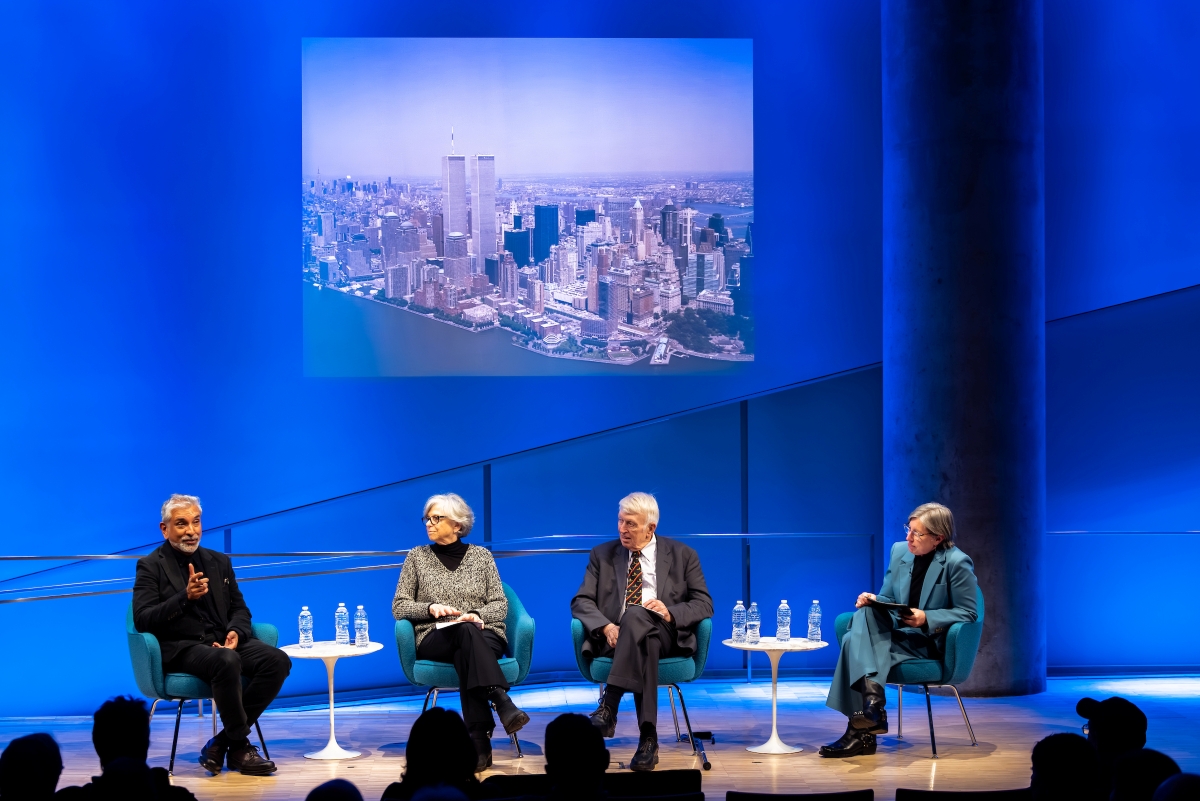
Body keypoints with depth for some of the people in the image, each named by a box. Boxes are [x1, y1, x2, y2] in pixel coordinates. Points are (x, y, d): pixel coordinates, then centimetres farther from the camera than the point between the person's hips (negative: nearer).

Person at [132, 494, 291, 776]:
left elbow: (239, 609, 18)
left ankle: (223, 742, -15)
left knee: (278, 660, -22)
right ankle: (240, 747, -20)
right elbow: (142, 620, -8)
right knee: (227, 661, -38)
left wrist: (236, 632, -6)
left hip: (222, 641, 6)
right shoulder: (151, 566, 3)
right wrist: (185, 597, -21)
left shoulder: (219, 562, 19)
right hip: (181, 648, -6)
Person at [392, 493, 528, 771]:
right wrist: (431, 608, -11)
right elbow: (399, 607, 8)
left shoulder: (481, 555, 13)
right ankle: (503, 703, -55)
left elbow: (500, 605, 8)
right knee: (466, 631, -38)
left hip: (484, 636, 1)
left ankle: (479, 738, -49)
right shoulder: (417, 557, 12)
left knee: (465, 654, -39)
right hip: (435, 639, -1)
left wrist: (479, 615, -14)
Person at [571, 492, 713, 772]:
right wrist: (605, 626, -15)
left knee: (635, 615, -38)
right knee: (644, 644, -38)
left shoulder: (682, 555, 13)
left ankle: (608, 707, -46)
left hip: (666, 635, -1)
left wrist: (670, 612, -15)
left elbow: (704, 604, 6)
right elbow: (581, 601, 7)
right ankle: (648, 738, -43)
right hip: (616, 638, 1)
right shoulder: (602, 555, 16)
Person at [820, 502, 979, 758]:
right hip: (897, 634, 6)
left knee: (856, 644, -29)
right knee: (864, 614, -29)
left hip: (932, 643, -6)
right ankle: (872, 697, -38)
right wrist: (874, 600, -10)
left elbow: (968, 612, -9)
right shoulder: (899, 551, 7)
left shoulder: (957, 563, -10)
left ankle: (860, 732, -31)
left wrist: (927, 619, -22)